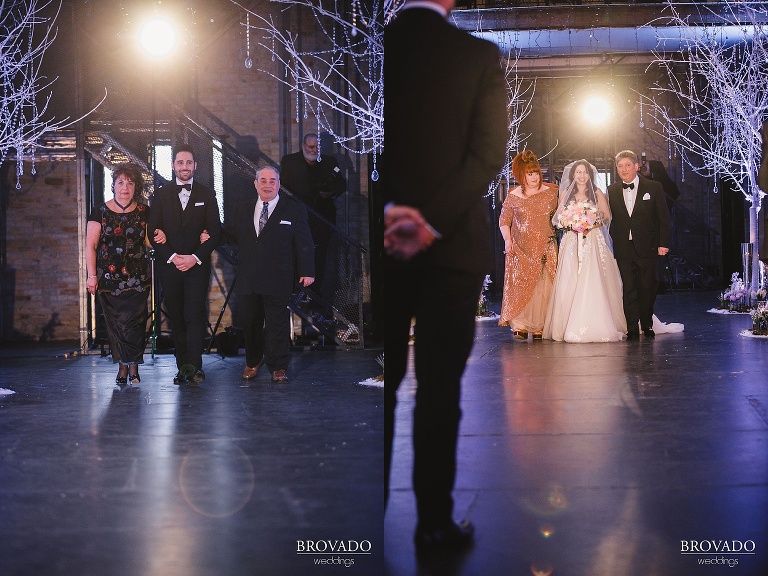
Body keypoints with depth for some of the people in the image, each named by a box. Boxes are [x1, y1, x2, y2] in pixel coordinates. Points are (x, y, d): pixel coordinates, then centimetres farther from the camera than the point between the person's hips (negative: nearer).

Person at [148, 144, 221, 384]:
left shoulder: (207, 195, 8)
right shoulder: (161, 195, 9)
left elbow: (214, 231, 3)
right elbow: (153, 232, 4)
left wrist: (195, 257, -10)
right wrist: (172, 257, -9)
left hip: (197, 265, -2)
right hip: (169, 265, 2)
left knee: (194, 315, -12)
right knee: (176, 318, 3)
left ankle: (194, 366, -15)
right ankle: (183, 367, 7)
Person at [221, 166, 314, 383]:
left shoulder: (294, 209, 1)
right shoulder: (242, 209, 13)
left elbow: (304, 243, -1)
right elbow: (234, 235, 16)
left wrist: (307, 271, -7)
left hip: (277, 281, -4)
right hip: (247, 279, 4)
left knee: (277, 324, 0)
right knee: (249, 322, 10)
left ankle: (278, 367, 10)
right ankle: (253, 361, 29)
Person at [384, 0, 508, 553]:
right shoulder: (480, 55, -4)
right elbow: (489, 152, -11)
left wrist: (391, 212, -11)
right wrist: (431, 223, -15)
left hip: (384, 242, 2)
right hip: (450, 246, -2)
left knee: (379, 385, 12)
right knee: (439, 390, 5)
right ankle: (434, 523, 12)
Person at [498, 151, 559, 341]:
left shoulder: (550, 193, 5)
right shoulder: (513, 197, 2)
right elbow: (504, 220, 8)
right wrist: (507, 240, -5)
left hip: (546, 248, 1)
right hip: (521, 249, -1)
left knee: (544, 287, -4)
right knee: (520, 285, -5)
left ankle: (540, 326, 0)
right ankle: (519, 326, -1)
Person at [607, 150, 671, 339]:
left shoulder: (654, 187, 1)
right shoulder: (612, 191, 7)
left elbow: (663, 217, 1)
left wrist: (663, 243, -5)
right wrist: (613, 243, 0)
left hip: (647, 247, -1)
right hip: (623, 249, 1)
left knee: (647, 288, 6)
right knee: (628, 289, -1)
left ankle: (647, 326, 21)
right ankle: (632, 329, 4)